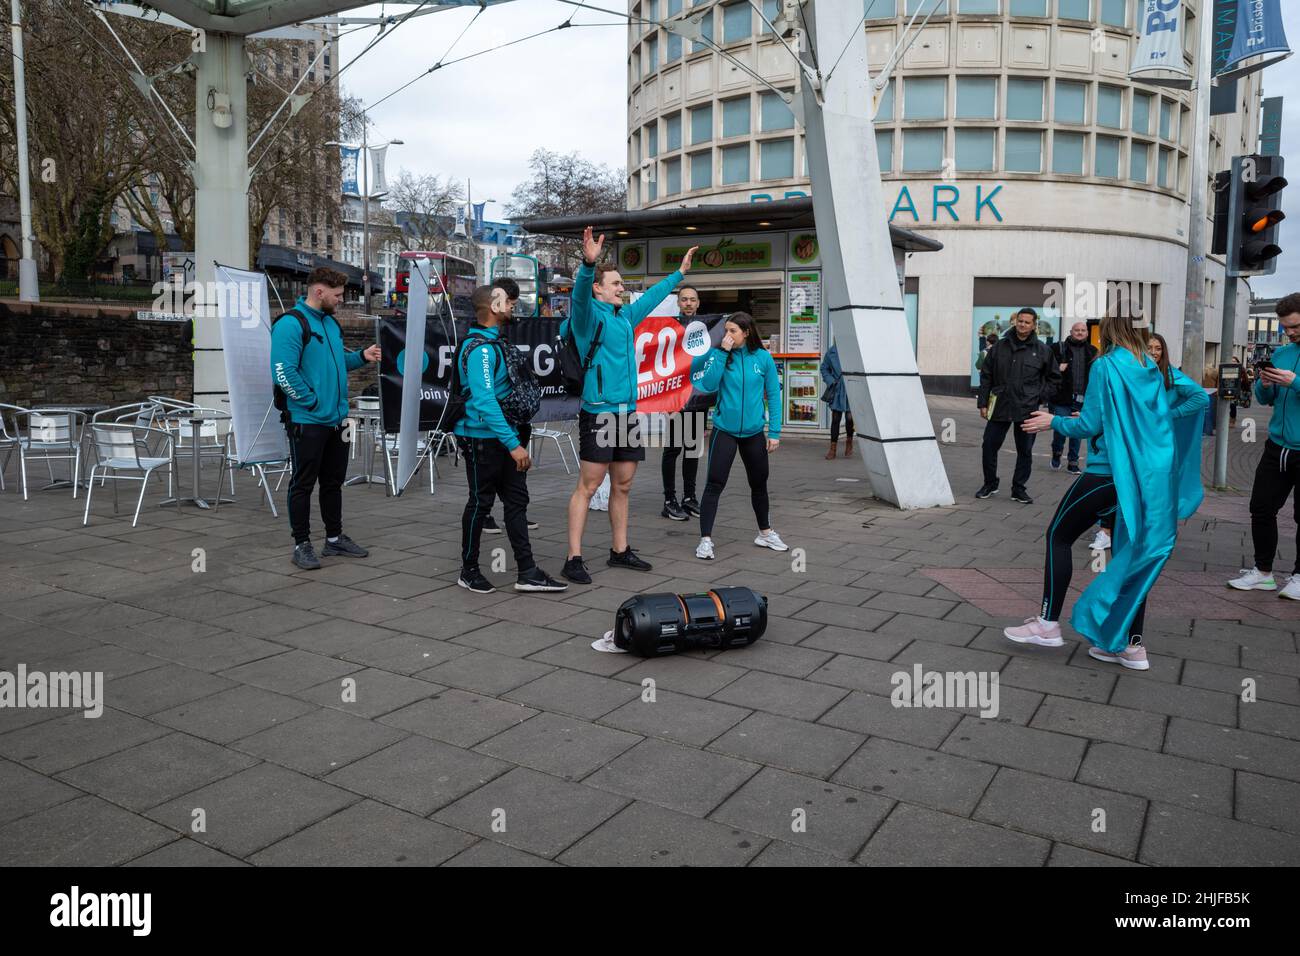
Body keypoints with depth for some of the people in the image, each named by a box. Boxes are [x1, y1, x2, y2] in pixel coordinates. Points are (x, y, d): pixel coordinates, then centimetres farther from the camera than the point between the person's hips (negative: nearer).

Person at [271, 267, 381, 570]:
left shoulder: (331, 322, 13)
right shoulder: (290, 323, -15)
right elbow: (283, 372, -22)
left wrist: (361, 356, 6)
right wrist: (313, 401, -17)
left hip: (336, 420, 8)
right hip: (307, 421, -8)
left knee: (333, 481, 16)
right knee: (303, 484, 2)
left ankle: (335, 538, 27)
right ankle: (301, 545, 12)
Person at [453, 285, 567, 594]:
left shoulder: (494, 342, 13)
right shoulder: (480, 349, -19)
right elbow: (484, 402, -28)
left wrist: (517, 436, 22)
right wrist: (513, 444, -30)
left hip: (504, 437, 10)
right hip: (483, 438, -9)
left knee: (517, 500, 8)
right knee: (481, 502, 2)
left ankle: (527, 572, 11)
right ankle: (469, 571, 17)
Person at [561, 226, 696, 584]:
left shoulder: (626, 316, 18)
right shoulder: (589, 315, -5)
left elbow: (653, 296, 34)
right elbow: (580, 292, -27)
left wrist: (680, 272, 44)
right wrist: (588, 263, -46)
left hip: (628, 413, 8)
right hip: (598, 413, -8)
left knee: (622, 486, 13)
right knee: (588, 486, -6)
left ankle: (620, 551, 23)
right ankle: (574, 559, -3)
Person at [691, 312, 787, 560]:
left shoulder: (763, 357, -3)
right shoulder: (719, 354, -4)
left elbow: (773, 395, 1)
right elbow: (708, 385, -17)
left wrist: (774, 432, -3)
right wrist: (722, 353, -20)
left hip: (754, 432, 2)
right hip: (724, 430, -2)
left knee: (759, 483, 16)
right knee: (715, 484, -7)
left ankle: (765, 533, 35)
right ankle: (705, 539, -2)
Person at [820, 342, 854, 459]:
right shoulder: (832, 352, 1)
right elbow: (824, 368, 13)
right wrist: (830, 381, 0)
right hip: (837, 390, 2)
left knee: (850, 417, -1)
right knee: (835, 418, 3)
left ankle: (849, 442, 28)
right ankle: (833, 449, 11)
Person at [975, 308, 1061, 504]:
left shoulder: (1042, 351, 2)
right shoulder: (999, 346, 4)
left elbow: (1054, 377, 13)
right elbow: (986, 376, 6)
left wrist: (1040, 396, 1)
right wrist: (983, 403, 2)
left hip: (1027, 409, 0)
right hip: (1000, 406, 1)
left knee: (1025, 451, 6)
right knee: (989, 445, 2)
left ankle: (1019, 489, 19)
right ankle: (990, 484, 21)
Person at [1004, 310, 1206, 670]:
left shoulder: (1106, 366, -12)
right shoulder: (1158, 367, 7)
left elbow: (1090, 426, -12)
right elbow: (1199, 397, 8)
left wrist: (1053, 422, 3)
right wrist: (1159, 419, 11)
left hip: (1108, 472, -6)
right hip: (1147, 476, 7)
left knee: (1059, 535, 8)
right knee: (1132, 551, 12)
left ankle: (1048, 623, 9)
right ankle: (1132, 645, 15)